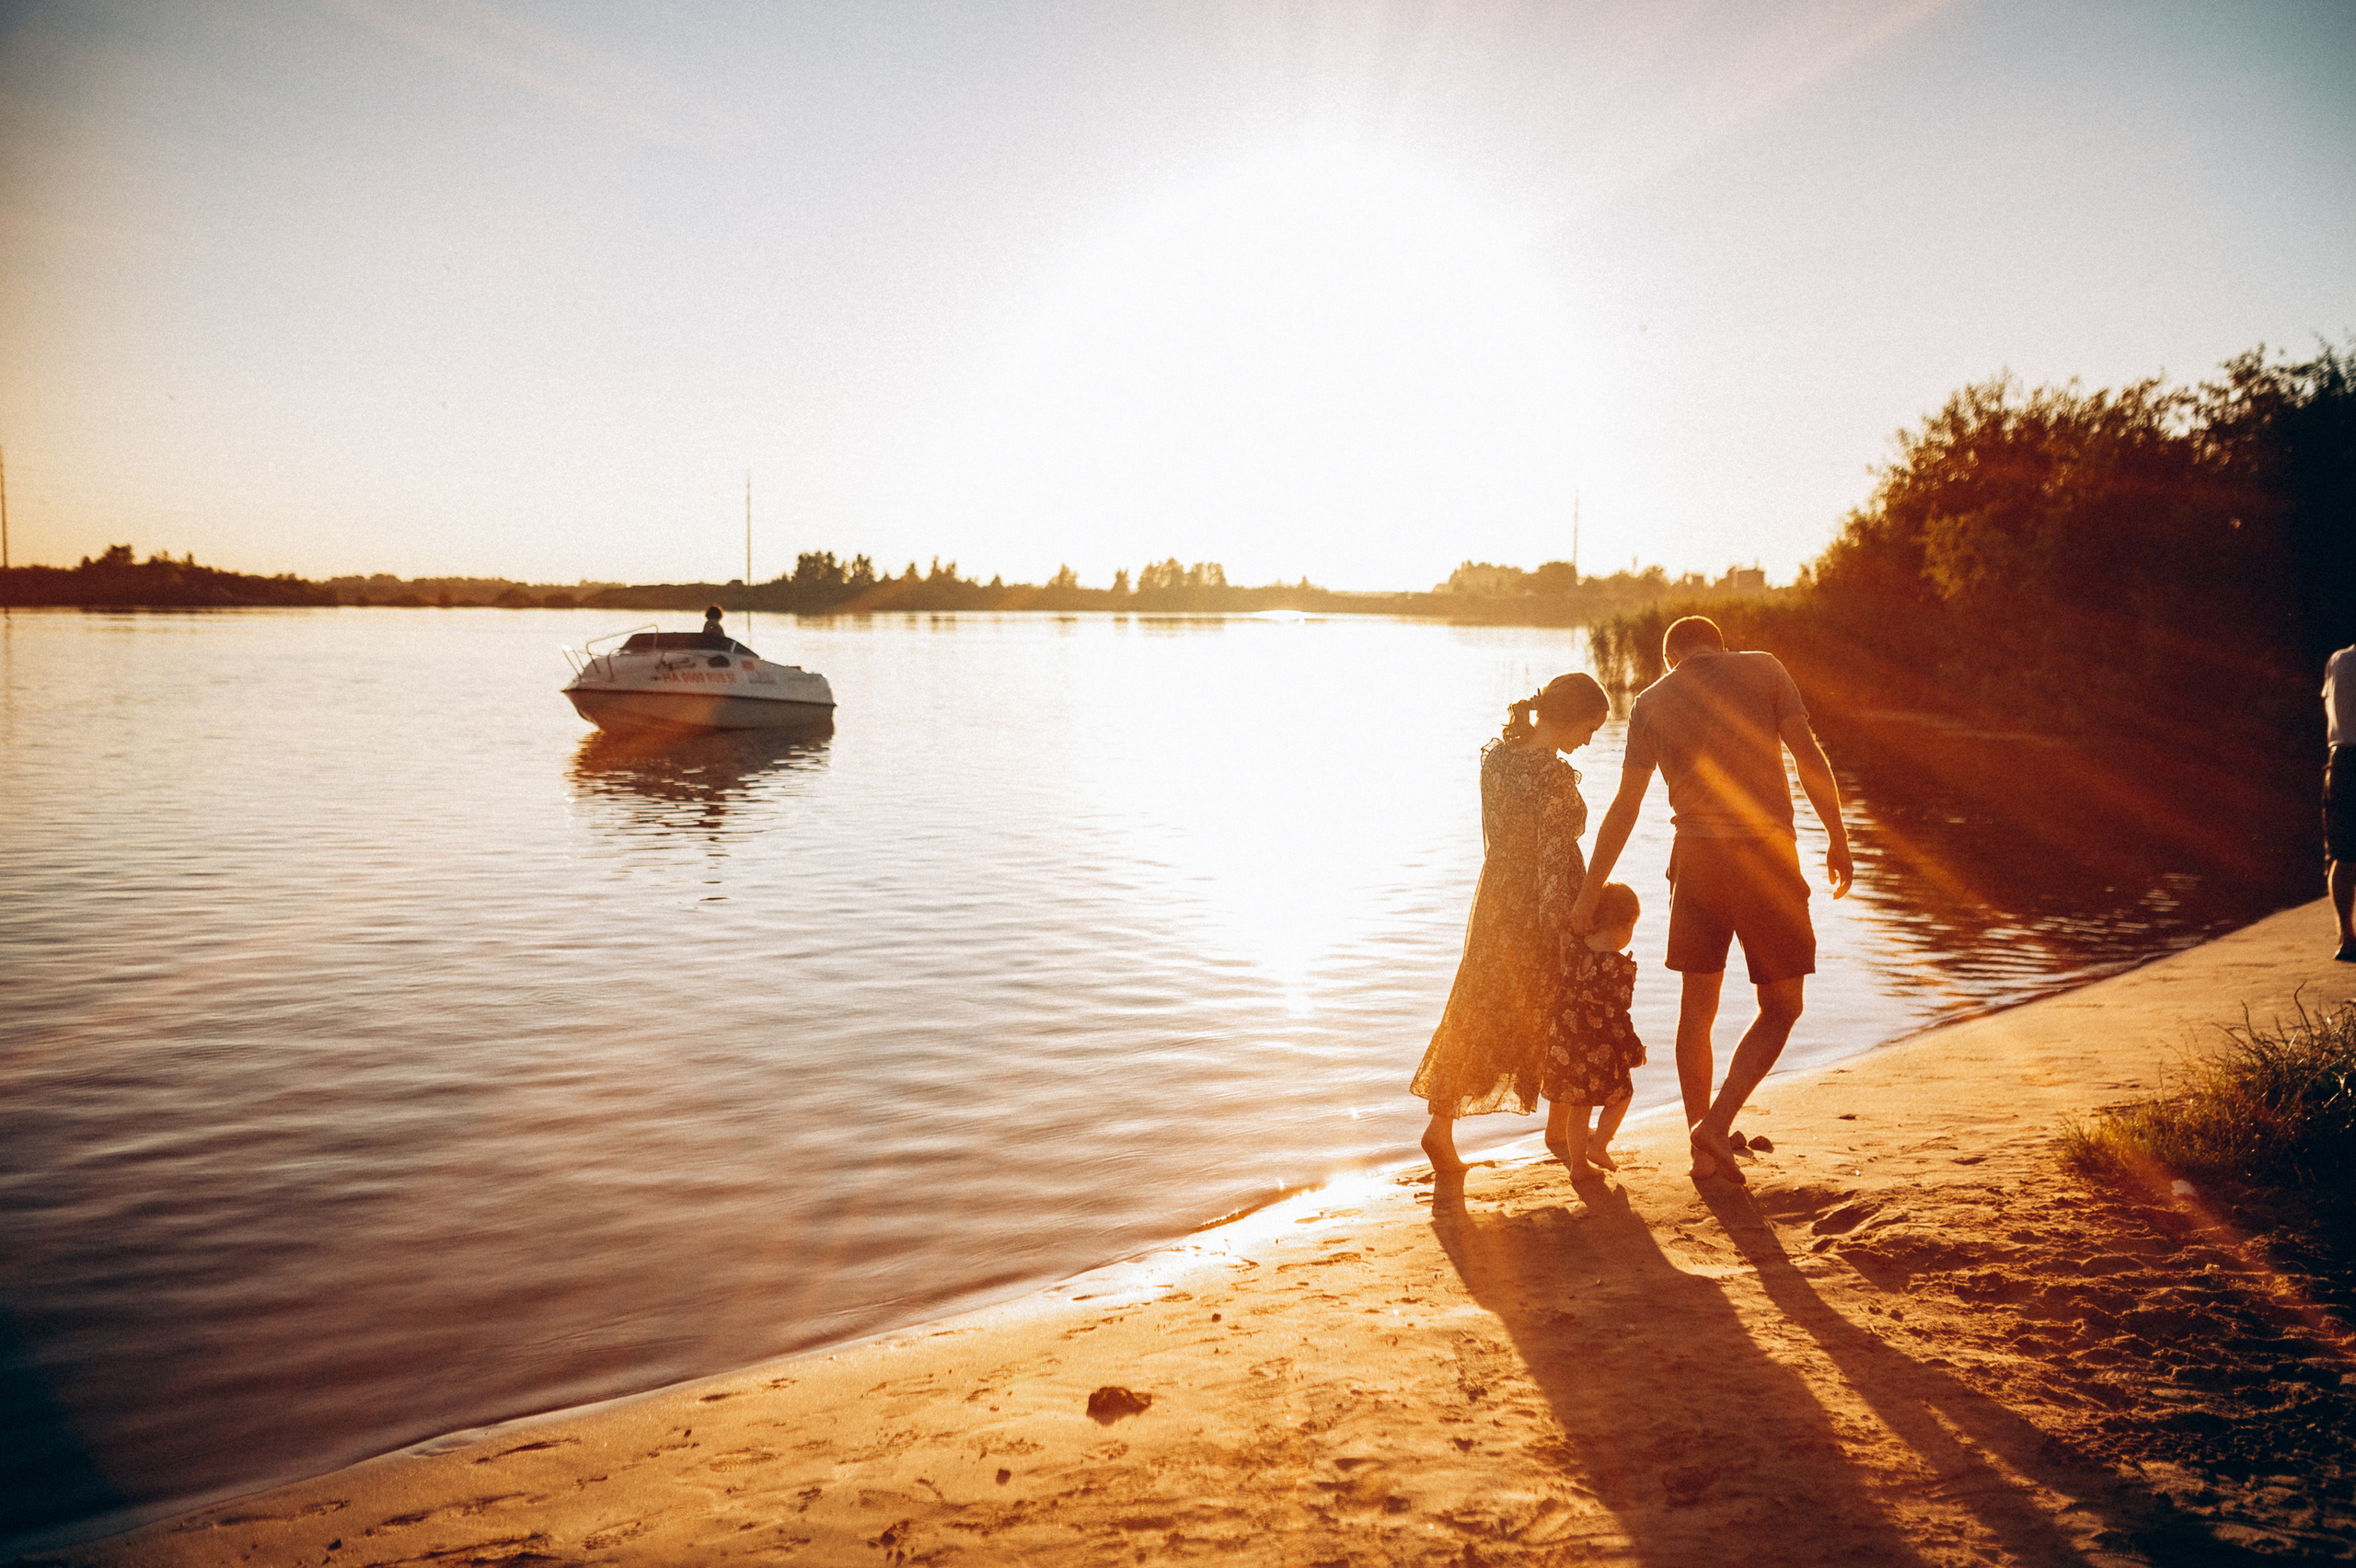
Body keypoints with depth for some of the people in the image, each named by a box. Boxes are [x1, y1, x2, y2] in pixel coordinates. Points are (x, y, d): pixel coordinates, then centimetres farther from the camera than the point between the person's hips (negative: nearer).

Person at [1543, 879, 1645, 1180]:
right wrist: (1635, 1051, -5)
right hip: (1600, 1049, -5)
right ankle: (1598, 1145, 9)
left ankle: (1578, 1163, 21)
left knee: (1578, 1105, 16)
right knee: (1620, 1095, 19)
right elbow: (1616, 1016, -16)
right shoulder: (1620, 968, -18)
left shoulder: (1570, 945, -5)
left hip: (1565, 1040, 5)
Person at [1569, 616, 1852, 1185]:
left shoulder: (1650, 702, 7)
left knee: (1697, 1006, 13)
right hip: (1767, 851, -2)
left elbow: (1625, 806, 5)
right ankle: (1717, 1124, -6)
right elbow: (1809, 756, -4)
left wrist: (1590, 892, 9)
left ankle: (1703, 1154, 18)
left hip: (1696, 855, 2)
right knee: (1781, 1008, 10)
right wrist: (1838, 838, 5)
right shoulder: (1763, 669, 4)